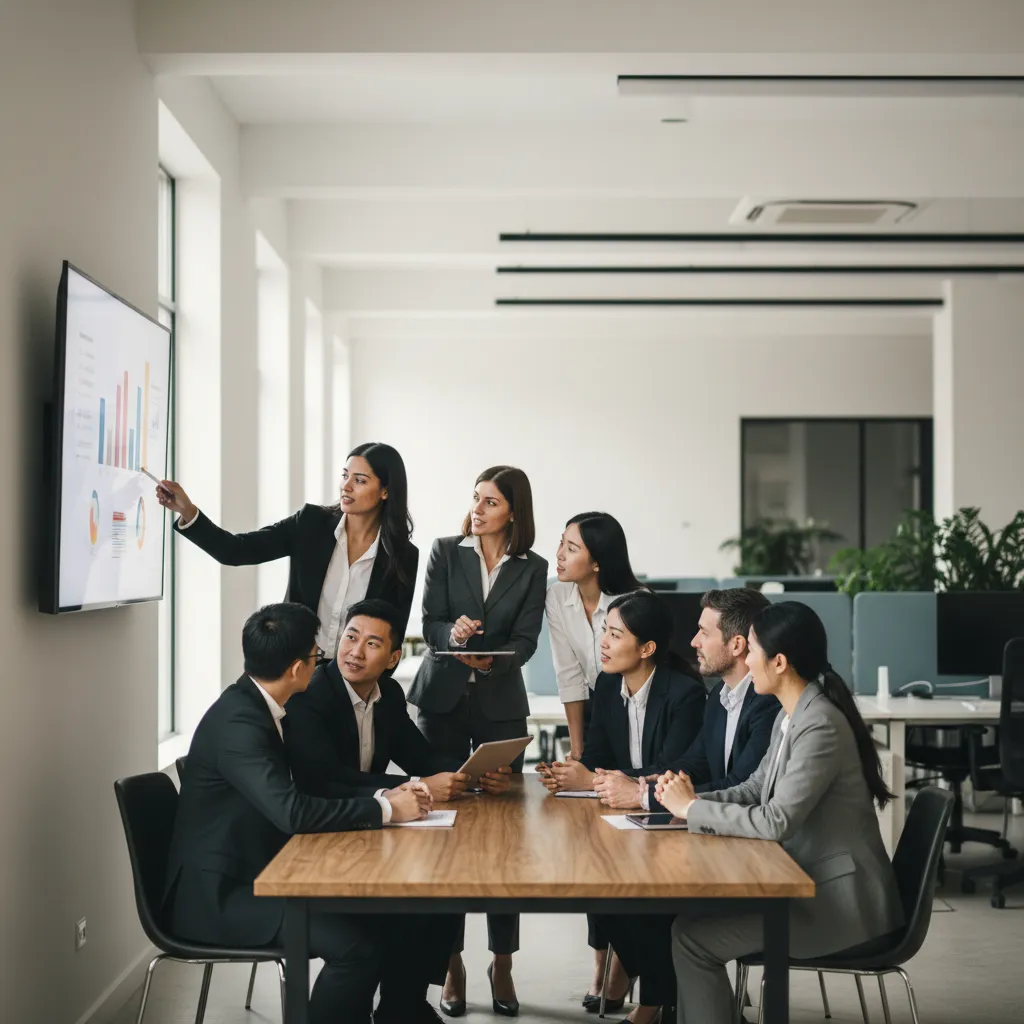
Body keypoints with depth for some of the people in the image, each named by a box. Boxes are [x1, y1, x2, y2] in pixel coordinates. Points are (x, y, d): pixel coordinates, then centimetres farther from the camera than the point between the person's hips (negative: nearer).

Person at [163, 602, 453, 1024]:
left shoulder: (257, 706, 7)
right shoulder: (236, 721, -22)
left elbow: (306, 792, 13)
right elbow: (294, 812, -32)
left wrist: (384, 798, 0)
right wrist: (384, 809, -20)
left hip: (258, 875, 9)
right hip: (219, 897, -9)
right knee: (356, 945, -26)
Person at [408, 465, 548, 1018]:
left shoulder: (532, 569, 6)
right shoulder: (445, 552, 5)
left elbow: (525, 640, -2)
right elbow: (430, 624, -2)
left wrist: (491, 659, -22)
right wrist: (454, 633, -24)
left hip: (500, 706, 0)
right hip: (443, 700, 0)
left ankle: (502, 964, 8)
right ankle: (451, 962, 7)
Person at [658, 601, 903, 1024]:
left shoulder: (821, 727, -23)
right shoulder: (790, 716, 7)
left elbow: (776, 821, -26)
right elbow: (754, 790, 13)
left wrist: (692, 808, -15)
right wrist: (687, 798, -4)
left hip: (840, 901, -9)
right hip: (806, 881, 9)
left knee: (692, 936, -13)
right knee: (694, 913, 1)